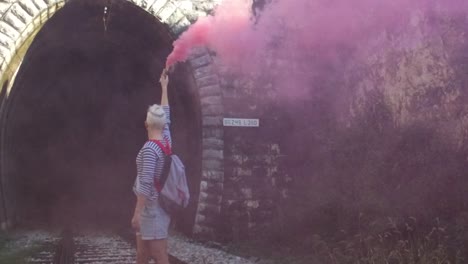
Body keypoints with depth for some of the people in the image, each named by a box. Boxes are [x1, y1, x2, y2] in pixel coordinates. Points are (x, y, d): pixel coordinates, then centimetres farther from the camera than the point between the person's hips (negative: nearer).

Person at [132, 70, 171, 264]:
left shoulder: (149, 149, -18)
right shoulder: (166, 141, 5)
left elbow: (145, 184, -22)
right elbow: (166, 114, 20)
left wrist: (137, 213, -20)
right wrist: (164, 87, 31)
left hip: (151, 207, -9)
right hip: (156, 206, 9)